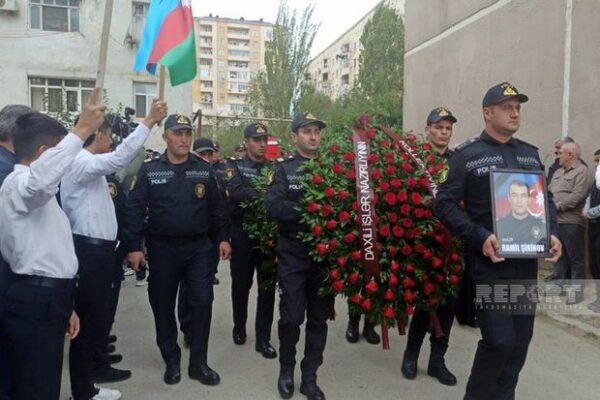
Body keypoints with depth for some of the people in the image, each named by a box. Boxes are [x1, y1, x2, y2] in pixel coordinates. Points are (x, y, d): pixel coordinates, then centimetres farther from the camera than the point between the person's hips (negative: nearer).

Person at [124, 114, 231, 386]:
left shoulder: (204, 169, 4)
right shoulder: (149, 170, -2)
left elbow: (216, 207, 8)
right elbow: (135, 209, -4)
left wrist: (224, 237, 5)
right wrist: (133, 247, -9)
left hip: (199, 247, 1)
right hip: (162, 248, -1)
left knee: (202, 302, 0)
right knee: (163, 305, 8)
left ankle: (199, 362, 16)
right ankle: (171, 361, 27)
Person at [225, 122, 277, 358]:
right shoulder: (234, 166, 0)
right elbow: (236, 192, -20)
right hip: (243, 236, -2)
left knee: (267, 287, 5)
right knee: (241, 285, 12)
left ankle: (263, 338, 15)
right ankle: (239, 327, 35)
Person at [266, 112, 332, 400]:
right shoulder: (284, 168, -1)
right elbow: (273, 207, -15)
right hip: (293, 253, -2)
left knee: (319, 317, 10)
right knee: (291, 316, 3)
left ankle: (310, 377, 26)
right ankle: (286, 370, 28)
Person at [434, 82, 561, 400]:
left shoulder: (530, 154, 13)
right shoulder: (467, 155, -5)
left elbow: (545, 199, 19)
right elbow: (444, 204, -10)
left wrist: (551, 233, 1)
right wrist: (480, 238, -20)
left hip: (526, 261, 6)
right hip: (489, 262, -6)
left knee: (520, 340, 11)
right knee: (499, 340, -8)